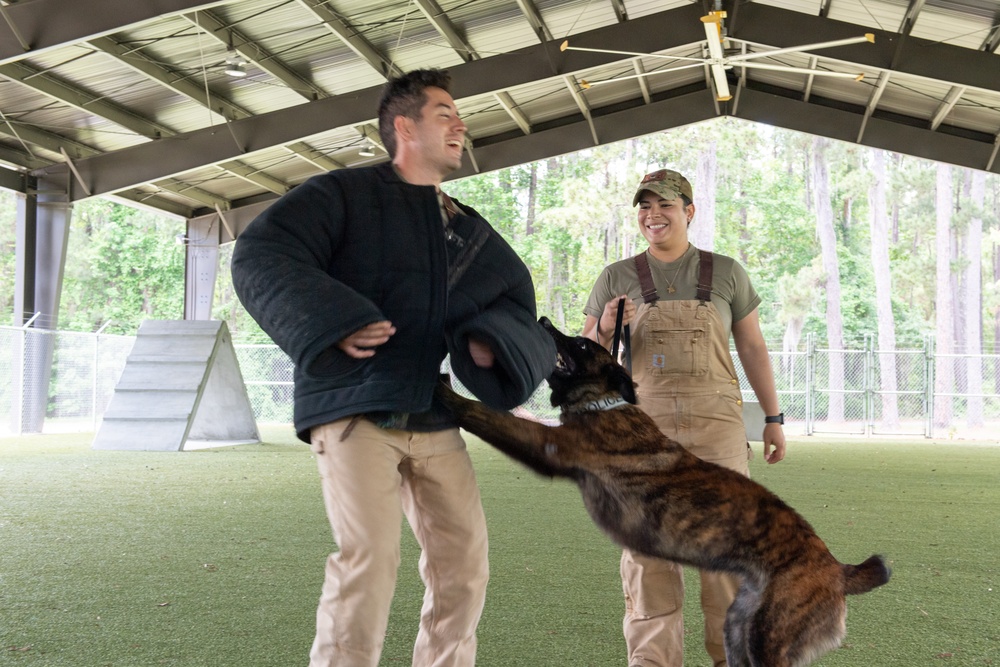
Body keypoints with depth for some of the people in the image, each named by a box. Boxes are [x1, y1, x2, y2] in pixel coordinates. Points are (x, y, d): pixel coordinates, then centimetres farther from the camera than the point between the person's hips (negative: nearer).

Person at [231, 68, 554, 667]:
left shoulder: (469, 230, 18)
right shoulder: (346, 193, -1)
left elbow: (516, 297, 22)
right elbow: (259, 255, -11)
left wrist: (492, 342, -2)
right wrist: (333, 322, -24)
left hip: (435, 420, 7)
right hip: (356, 413, -6)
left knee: (464, 562, 6)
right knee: (369, 558, -17)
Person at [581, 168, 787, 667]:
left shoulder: (725, 273, 8)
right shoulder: (616, 278, 6)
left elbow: (752, 347, 13)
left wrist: (774, 418, 10)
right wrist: (605, 330, -15)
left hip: (715, 424, 0)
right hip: (644, 423, 0)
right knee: (648, 551, -2)